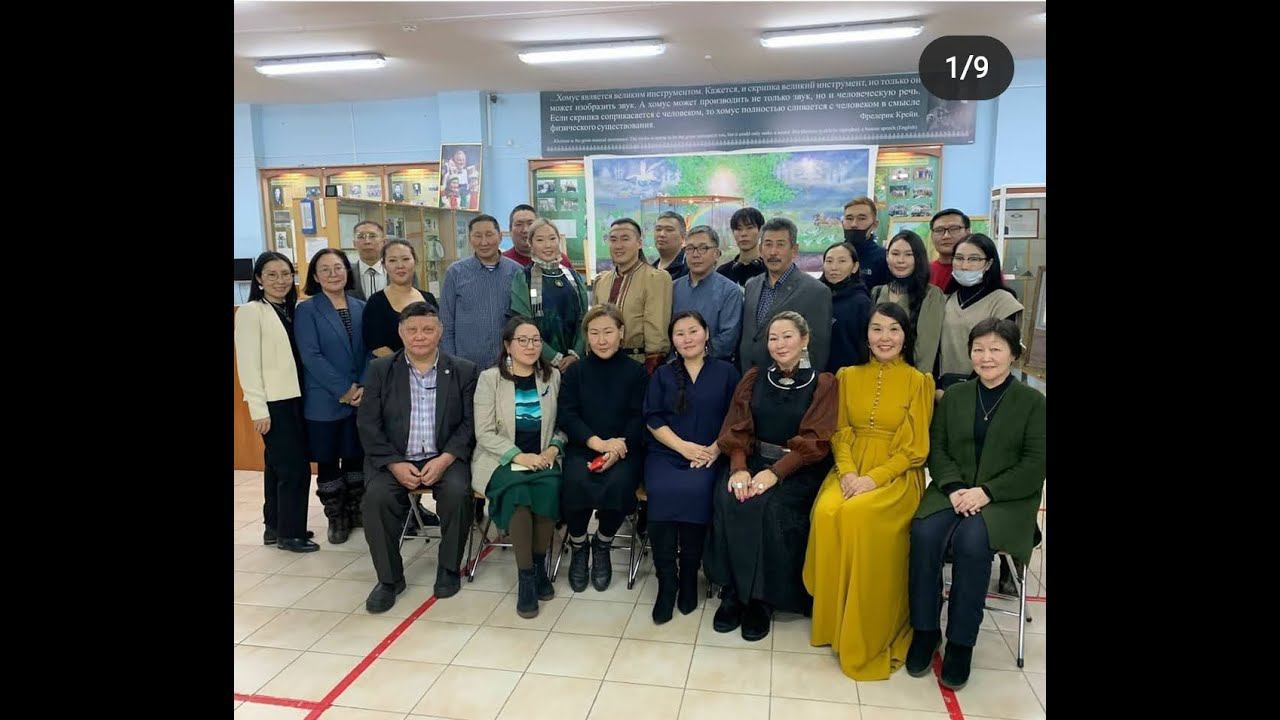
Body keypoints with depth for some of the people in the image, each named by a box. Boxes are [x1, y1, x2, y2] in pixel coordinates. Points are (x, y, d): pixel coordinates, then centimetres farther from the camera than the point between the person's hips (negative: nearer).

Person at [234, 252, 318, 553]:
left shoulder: (294, 309, 11)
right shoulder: (250, 312, -7)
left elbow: (301, 356, 11)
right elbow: (248, 364, -11)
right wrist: (258, 410, -15)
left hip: (295, 399, 6)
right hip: (273, 403, -6)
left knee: (278, 466, 15)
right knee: (295, 468, -4)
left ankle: (275, 527, 26)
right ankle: (289, 533, 10)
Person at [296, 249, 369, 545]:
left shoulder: (361, 307, 7)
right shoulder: (307, 310, -4)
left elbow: (370, 350, 5)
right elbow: (310, 356, -12)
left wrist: (363, 386, -9)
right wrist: (343, 390, -15)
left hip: (361, 398, 3)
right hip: (324, 401, -3)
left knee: (356, 456, 11)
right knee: (327, 461, 7)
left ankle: (355, 511, 28)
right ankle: (336, 518, 21)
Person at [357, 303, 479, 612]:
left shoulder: (463, 371, 4)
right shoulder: (380, 370, 6)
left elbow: (469, 423, -1)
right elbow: (368, 424, 0)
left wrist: (444, 459, -16)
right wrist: (395, 464, -13)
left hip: (445, 458, -1)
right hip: (393, 459, 1)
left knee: (457, 491, -29)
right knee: (376, 496, -27)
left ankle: (449, 569, -4)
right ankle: (389, 578, -5)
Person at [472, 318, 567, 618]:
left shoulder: (553, 376, 8)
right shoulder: (489, 378, 0)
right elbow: (484, 433, -6)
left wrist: (553, 449, -9)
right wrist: (519, 456, -17)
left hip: (542, 459, 2)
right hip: (501, 460, -2)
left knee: (549, 488, -30)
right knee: (517, 490, -33)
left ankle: (539, 565, -10)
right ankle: (525, 576, -21)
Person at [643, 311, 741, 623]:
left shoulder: (726, 373, 13)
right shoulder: (662, 375, 16)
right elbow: (653, 420, 6)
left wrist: (714, 449, -10)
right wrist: (684, 446, -9)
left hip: (708, 456, -1)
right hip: (666, 453, 1)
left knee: (695, 490, -33)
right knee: (662, 491, -31)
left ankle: (689, 573, -14)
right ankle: (666, 580, -19)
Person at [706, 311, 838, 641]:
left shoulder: (822, 384, 2)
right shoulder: (754, 378, 11)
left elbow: (813, 441, -8)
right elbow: (737, 429, 3)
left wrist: (774, 473, -20)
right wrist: (738, 469, -16)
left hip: (797, 470, -3)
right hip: (754, 461, 3)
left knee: (769, 507, -31)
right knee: (726, 499, -26)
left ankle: (761, 598, -12)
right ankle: (733, 591, -12)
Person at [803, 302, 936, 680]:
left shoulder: (918, 382, 1)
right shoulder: (848, 376, 11)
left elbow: (915, 448, -3)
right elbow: (839, 433, 8)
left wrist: (872, 479, -16)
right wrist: (847, 473, -11)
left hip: (896, 477, -3)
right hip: (850, 471, 3)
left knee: (858, 515, -33)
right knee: (826, 512, -29)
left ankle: (864, 632, -17)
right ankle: (831, 617, -11)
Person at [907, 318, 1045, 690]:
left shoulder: (1033, 402, 3)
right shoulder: (954, 395, 13)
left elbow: (1035, 466, -5)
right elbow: (937, 449, 7)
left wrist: (986, 492, -17)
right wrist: (954, 488, -11)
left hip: (1006, 500, -3)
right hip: (953, 491, 3)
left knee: (972, 541, -33)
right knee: (924, 532, -28)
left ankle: (961, 642, -17)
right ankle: (925, 629, -12)